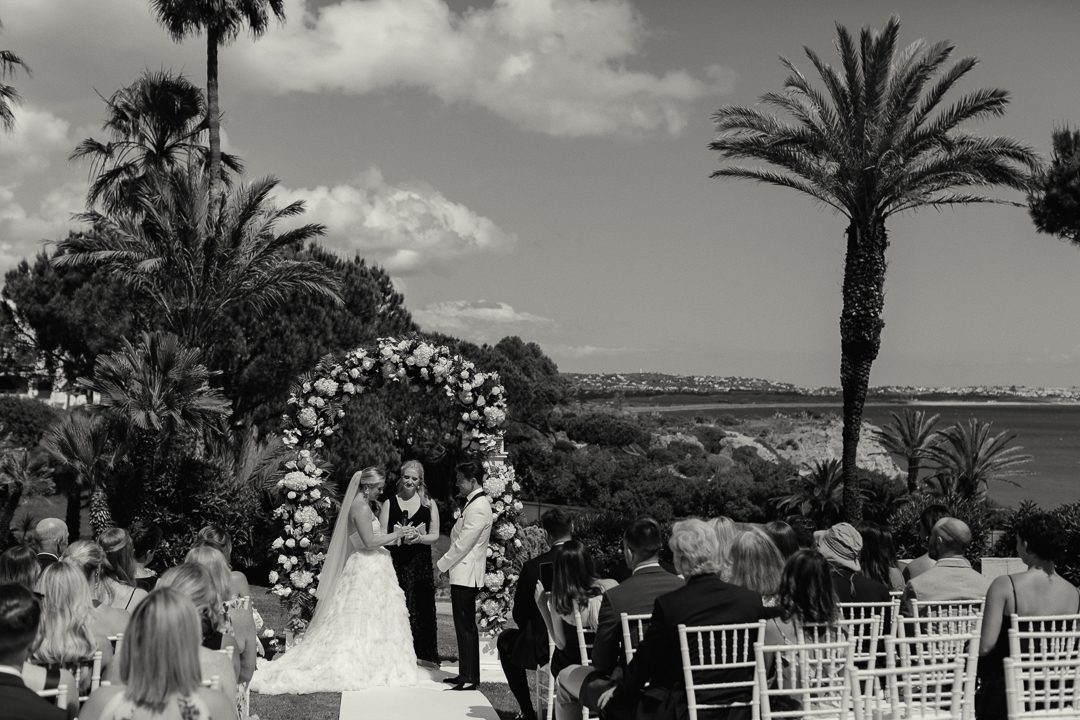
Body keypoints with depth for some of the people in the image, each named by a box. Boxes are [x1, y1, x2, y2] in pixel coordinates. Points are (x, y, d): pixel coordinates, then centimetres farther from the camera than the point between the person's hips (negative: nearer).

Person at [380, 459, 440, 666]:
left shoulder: (429, 505, 8)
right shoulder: (390, 503, 7)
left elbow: (435, 536, 6)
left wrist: (419, 538, -13)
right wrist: (400, 537, -15)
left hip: (421, 564, 1)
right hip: (396, 562, 0)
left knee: (421, 608, -1)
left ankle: (422, 656, 9)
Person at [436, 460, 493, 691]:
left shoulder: (478, 508, -19)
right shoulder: (474, 503, 14)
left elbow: (463, 544, -21)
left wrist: (441, 565, -11)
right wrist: (447, 564, 15)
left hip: (465, 575, -10)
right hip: (464, 574, 10)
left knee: (465, 627, -6)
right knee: (465, 626, 15)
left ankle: (469, 679, -2)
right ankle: (466, 674, 22)